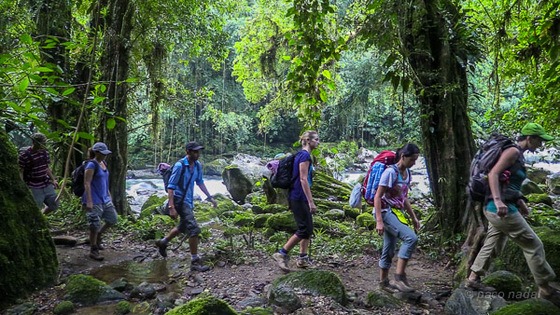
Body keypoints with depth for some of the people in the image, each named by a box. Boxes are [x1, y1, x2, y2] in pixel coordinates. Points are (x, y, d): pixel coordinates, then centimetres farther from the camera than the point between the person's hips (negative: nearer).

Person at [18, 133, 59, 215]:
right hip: (34, 189, -6)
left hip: (47, 185, 7)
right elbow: (20, 173, -11)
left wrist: (53, 180, 14)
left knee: (54, 205, 15)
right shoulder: (24, 156, -14)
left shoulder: (44, 152, 5)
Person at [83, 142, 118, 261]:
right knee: (95, 225, -3)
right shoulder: (91, 165, -13)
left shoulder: (103, 163, 11)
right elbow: (87, 184, -17)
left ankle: (98, 237, 33)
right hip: (94, 200, -8)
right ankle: (93, 250, 11)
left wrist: (109, 197, 21)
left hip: (104, 198, 9)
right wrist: (89, 201, -22)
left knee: (112, 219, 12)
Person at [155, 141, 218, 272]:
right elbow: (170, 187, -19)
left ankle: (162, 242, 48)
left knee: (183, 227, 25)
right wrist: (171, 207, -25)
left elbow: (200, 182, 16)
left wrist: (210, 197, 14)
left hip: (189, 201, 9)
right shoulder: (180, 165, -19)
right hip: (180, 200, -8)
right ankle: (195, 262, -7)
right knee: (194, 229, -16)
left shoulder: (197, 165, 1)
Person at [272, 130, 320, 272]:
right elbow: (303, 179, -20)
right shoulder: (305, 155, -14)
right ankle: (281, 254, 0)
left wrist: (308, 200, 23)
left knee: (308, 229, 12)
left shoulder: (303, 155, 15)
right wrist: (311, 202, -20)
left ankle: (303, 259, 19)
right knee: (305, 230, -6)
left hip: (300, 198, 10)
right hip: (299, 198, -10)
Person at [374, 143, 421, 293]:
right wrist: (379, 221, -23)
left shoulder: (407, 173, 9)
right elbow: (377, 197, -18)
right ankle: (400, 276, -17)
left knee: (389, 250, 12)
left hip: (396, 213, 8)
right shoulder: (391, 172, -16)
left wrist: (413, 217, 19)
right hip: (385, 212, -8)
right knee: (411, 237, -23)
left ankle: (383, 281, 24)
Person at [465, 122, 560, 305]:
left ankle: (472, 279, 21)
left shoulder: (518, 155, 18)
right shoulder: (513, 151, -12)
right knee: (534, 246, 0)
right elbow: (493, 174, -24)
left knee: (492, 245, 15)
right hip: (501, 208, -10)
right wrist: (498, 200, -34)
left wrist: (520, 203, 27)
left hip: (499, 208, 10)